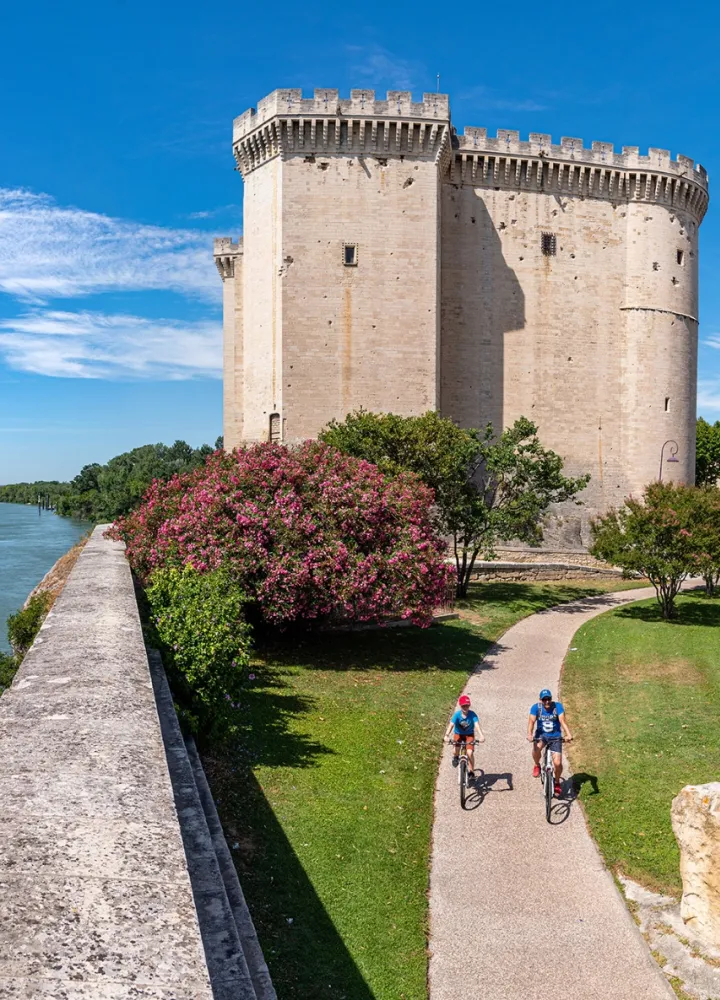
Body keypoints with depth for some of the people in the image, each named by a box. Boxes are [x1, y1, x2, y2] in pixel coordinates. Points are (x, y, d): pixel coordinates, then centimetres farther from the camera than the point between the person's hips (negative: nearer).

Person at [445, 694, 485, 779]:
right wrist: (447, 735, -49)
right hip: (458, 734, 0)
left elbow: (477, 725, -33)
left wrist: (481, 735, -50)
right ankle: (456, 757, 8)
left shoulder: (472, 714, -22)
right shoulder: (457, 714, -22)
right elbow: (451, 725, -33)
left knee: (470, 753, -18)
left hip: (469, 734, 0)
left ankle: (471, 771, 3)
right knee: (457, 746, -28)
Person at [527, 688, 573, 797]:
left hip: (555, 736, 0)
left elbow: (562, 721, -23)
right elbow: (531, 721, -22)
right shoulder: (536, 707, -12)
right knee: (536, 748, -34)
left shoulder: (557, 706, -13)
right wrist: (529, 734, -40)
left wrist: (568, 734, -39)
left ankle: (557, 782, 21)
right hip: (541, 735, 0)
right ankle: (537, 765, -1)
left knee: (557, 763, -10)